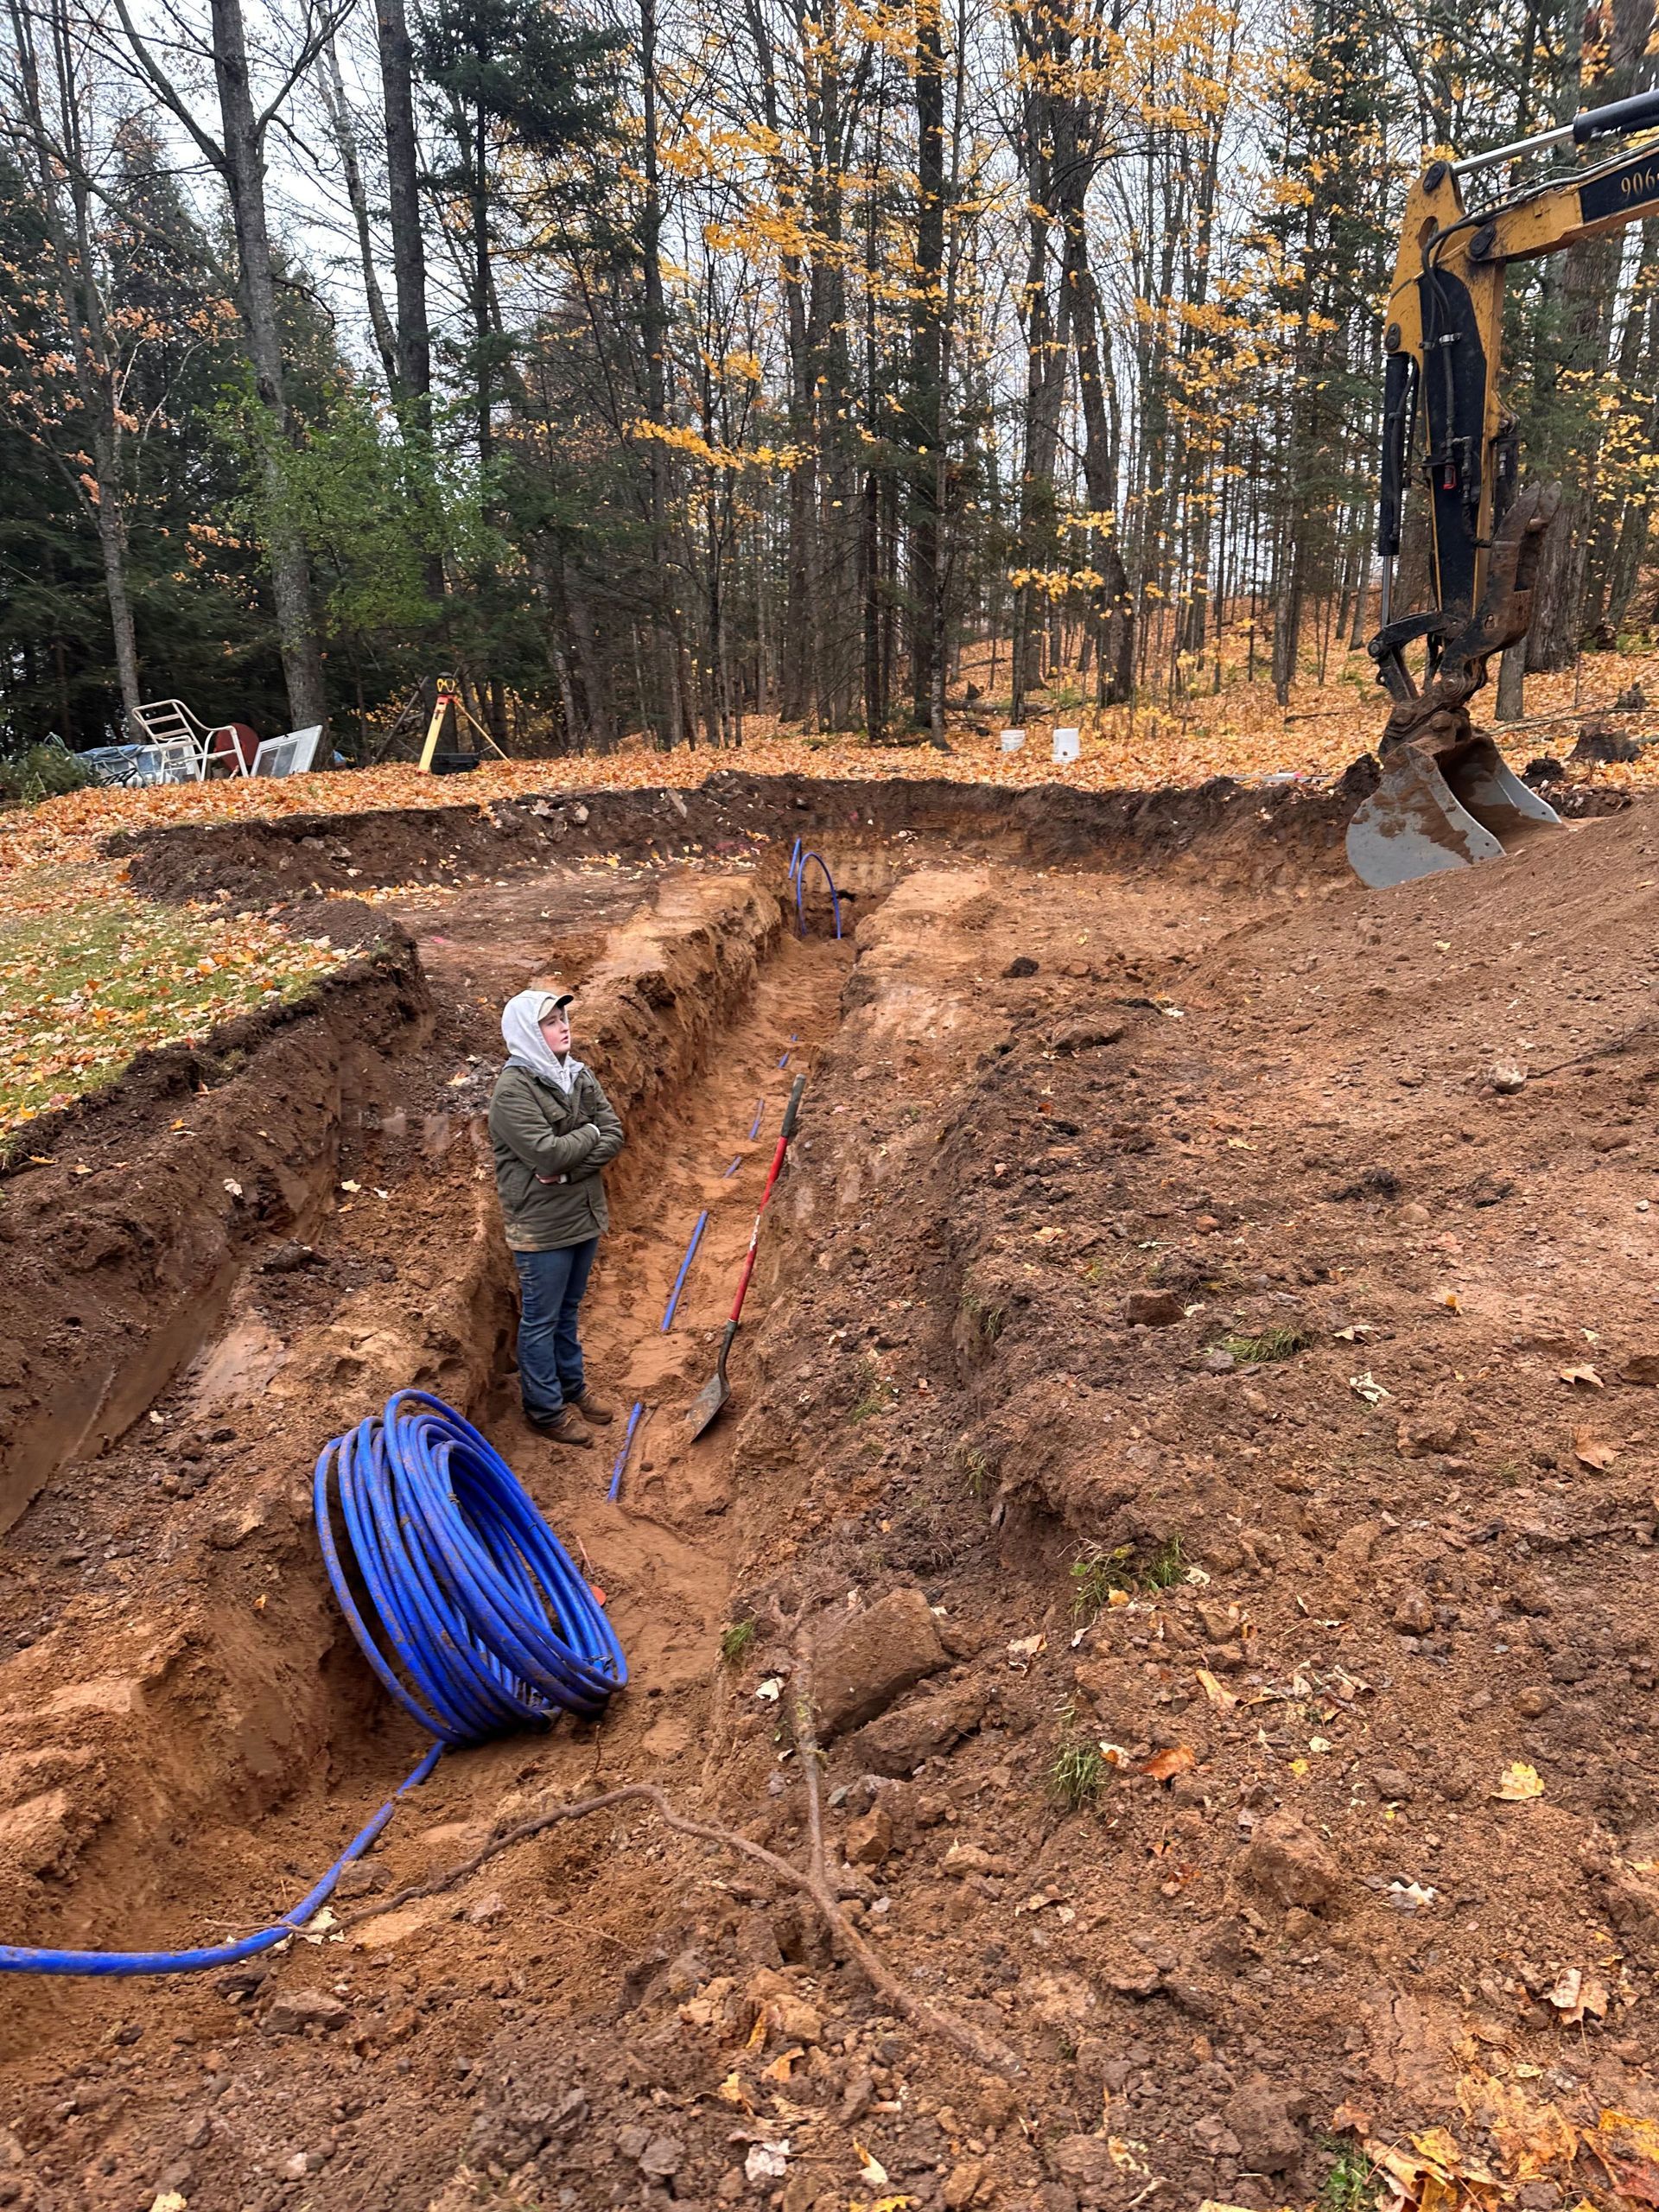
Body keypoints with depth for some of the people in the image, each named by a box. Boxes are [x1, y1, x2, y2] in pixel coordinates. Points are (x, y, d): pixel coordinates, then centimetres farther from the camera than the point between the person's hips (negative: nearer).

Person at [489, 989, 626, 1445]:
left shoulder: (579, 1075, 3)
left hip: (583, 1214, 7)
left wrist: (568, 1167, -17)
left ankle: (572, 1387, 38)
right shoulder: (513, 1090, -18)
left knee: (568, 1309, 22)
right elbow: (547, 1153, -27)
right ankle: (545, 1408, 22)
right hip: (541, 1223, -7)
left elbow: (614, 1136, -3)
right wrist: (589, 1134, -10)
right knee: (541, 1319, 8)